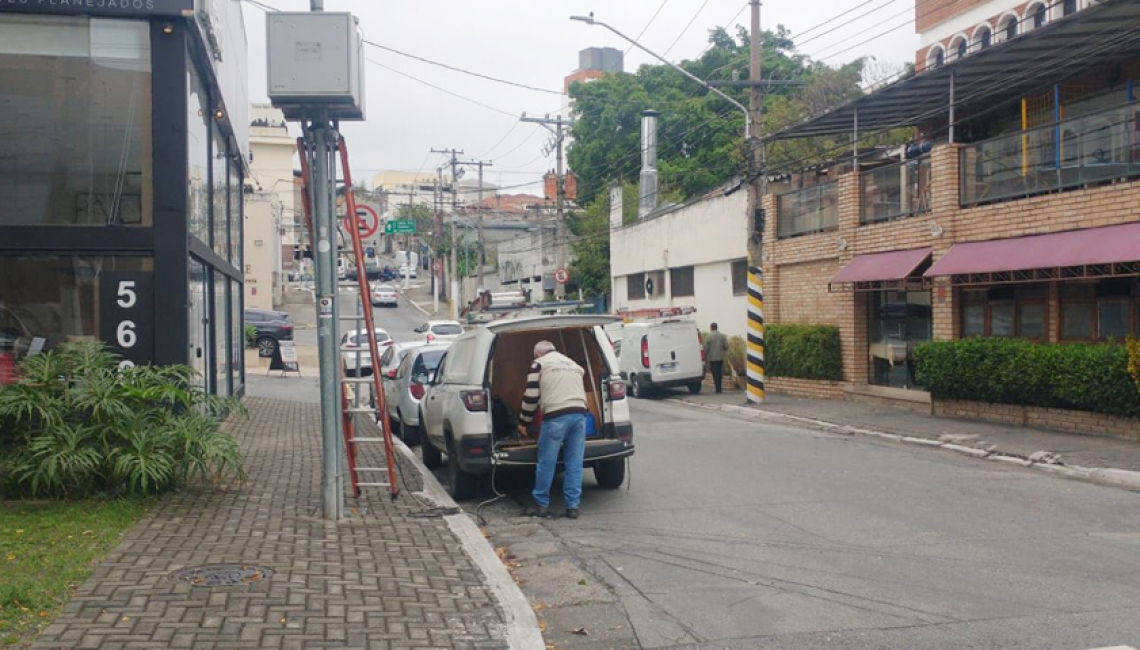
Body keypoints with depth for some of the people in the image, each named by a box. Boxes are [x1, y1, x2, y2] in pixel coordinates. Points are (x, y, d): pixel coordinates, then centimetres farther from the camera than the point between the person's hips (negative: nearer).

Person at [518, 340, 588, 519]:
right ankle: (573, 506, 10)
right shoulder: (573, 364, 28)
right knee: (574, 464, 9)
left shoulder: (539, 363, 10)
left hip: (556, 416, -5)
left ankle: (542, 504, 13)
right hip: (580, 414, 5)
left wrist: (523, 422, 14)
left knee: (546, 463, 5)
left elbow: (531, 395, 5)